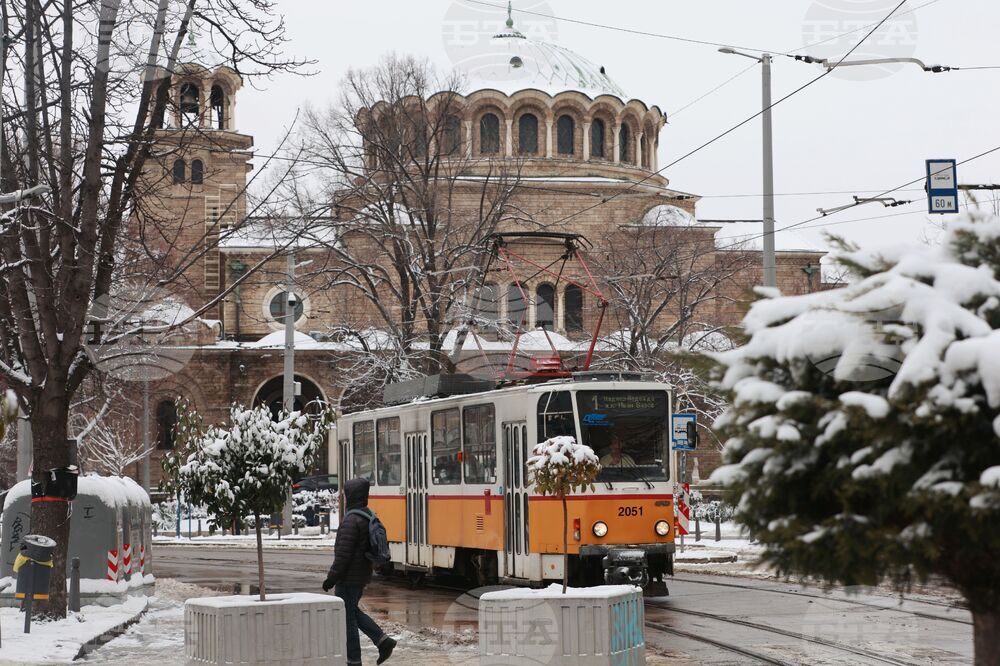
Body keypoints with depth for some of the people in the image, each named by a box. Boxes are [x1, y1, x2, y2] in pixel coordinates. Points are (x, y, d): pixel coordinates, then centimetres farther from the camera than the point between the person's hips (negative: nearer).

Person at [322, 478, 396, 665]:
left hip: (348, 578, -9)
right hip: (362, 575, 9)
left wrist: (331, 578, -16)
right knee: (353, 611, 21)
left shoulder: (351, 520, -21)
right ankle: (383, 640, 11)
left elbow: (343, 554, -22)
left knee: (347, 617, 1)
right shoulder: (368, 516, 9)